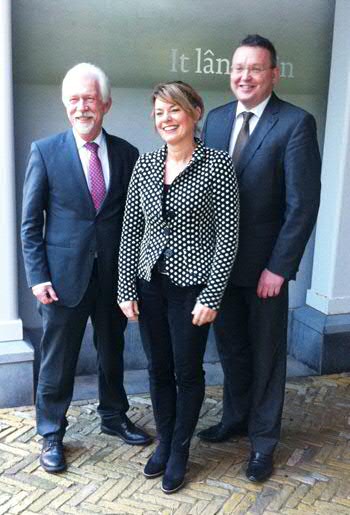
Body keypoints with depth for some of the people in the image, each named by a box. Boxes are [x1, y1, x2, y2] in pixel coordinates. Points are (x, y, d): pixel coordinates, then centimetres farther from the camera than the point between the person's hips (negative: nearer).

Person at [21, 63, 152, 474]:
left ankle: (113, 417, 41)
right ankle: (51, 435, 29)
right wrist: (38, 276, -9)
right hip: (64, 274, -2)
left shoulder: (126, 153, 2)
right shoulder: (45, 151, -4)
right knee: (57, 360, 9)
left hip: (115, 274, 3)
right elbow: (30, 222, -4)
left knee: (112, 351, 19)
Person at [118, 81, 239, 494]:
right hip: (150, 283, 4)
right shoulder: (145, 164, 3)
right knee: (158, 369, 16)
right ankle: (163, 443, 37)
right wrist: (126, 288, 2)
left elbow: (228, 235, -10)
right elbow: (131, 230, 5)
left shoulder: (218, 165, -10)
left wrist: (211, 296, -13)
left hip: (192, 286, -4)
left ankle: (179, 451, 31)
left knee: (188, 371, 10)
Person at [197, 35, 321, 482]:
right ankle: (235, 418, 40)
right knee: (230, 348, 18)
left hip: (264, 264, -5)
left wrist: (279, 266, -16)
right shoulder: (216, 119, 6)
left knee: (266, 354, 10)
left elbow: (303, 203, -14)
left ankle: (263, 440, 27)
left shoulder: (295, 123, -12)